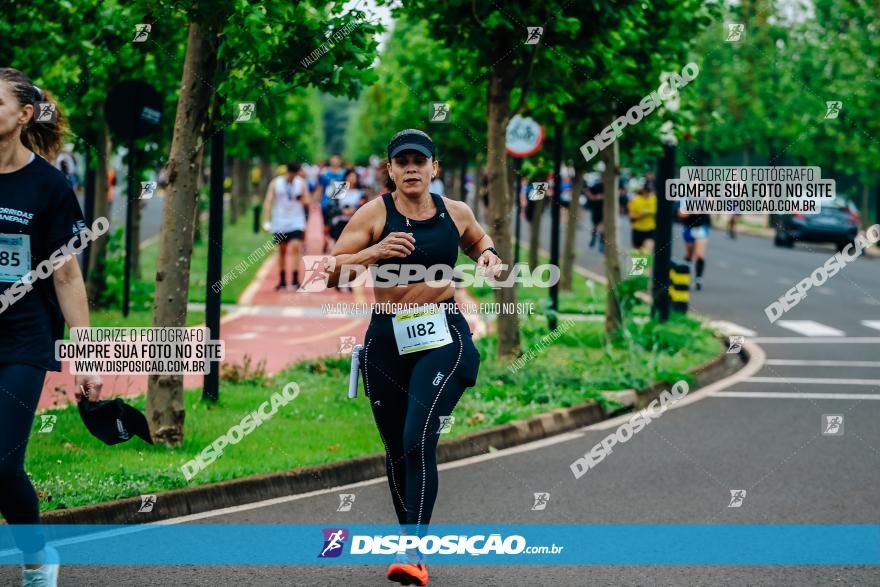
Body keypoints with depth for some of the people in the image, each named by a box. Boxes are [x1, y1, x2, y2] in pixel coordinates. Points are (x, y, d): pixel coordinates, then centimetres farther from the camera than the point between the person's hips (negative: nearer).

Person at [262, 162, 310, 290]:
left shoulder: (301, 183, 4)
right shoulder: (275, 183, 0)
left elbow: (307, 201, 8)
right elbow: (268, 201, -2)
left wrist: (301, 199, -17)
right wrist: (266, 221, -11)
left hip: (296, 222, 0)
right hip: (280, 223, 0)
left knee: (295, 247, -16)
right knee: (281, 250, 7)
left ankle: (295, 280, -18)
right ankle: (282, 281, 17)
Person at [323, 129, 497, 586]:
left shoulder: (456, 213, 5)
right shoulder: (374, 213, -2)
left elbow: (479, 241, 29)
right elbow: (331, 273, -6)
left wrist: (488, 255, 6)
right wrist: (375, 252, -21)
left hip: (442, 336, -1)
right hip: (387, 339, 1)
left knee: (419, 440, -18)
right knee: (396, 450, 10)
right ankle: (407, 539, 28)